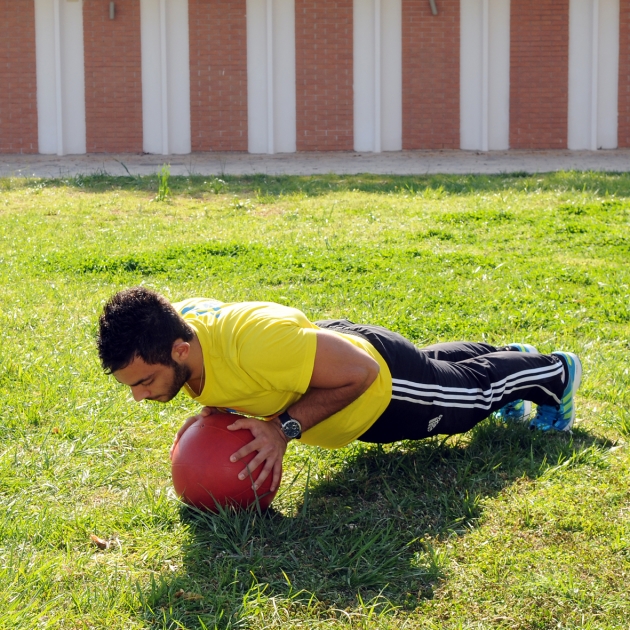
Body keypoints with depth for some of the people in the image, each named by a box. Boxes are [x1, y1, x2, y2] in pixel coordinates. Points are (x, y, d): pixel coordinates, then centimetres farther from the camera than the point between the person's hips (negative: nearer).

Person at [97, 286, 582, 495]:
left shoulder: (255, 345, -49)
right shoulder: (179, 317, -26)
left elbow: (360, 372, -36)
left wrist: (284, 428, -39)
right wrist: (216, 409, -18)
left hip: (379, 387, -6)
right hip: (326, 347, 7)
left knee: (473, 390, 25)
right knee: (436, 364, 37)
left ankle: (555, 373, 55)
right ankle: (511, 356, 66)